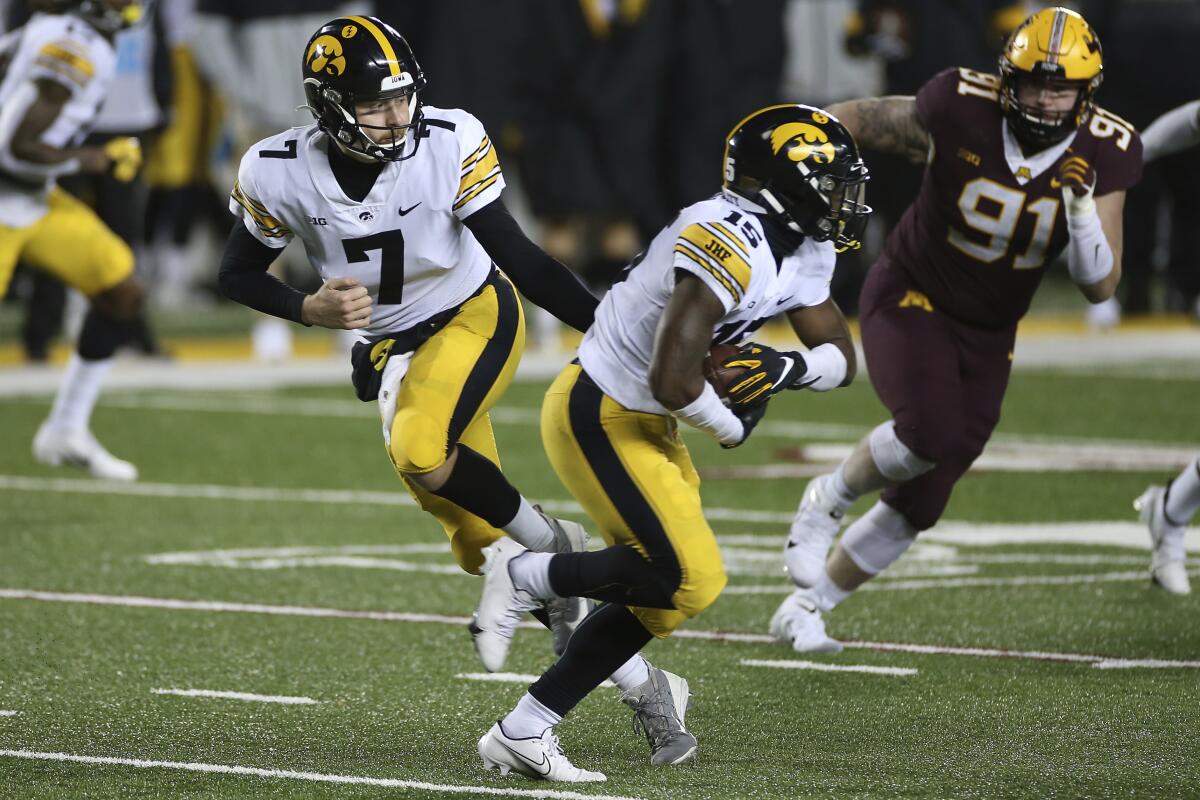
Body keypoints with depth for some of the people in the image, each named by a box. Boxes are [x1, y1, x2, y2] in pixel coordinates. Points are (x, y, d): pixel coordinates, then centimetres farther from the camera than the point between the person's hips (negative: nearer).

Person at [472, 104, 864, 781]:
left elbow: (842, 359, 12)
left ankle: (524, 733, 11)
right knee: (685, 577, -17)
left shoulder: (805, 253, 4)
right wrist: (734, 425, -13)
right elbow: (674, 380, -33)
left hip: (643, 423, 10)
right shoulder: (729, 245, -28)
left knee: (661, 589, 7)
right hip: (597, 418, -10)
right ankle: (524, 576, 1)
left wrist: (788, 368, -11)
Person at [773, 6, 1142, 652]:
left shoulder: (1101, 153, -14)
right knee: (930, 429, -33)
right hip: (910, 300, -4)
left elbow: (1099, 287, -14)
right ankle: (827, 502, -3)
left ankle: (805, 609, 30)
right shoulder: (961, 111, -23)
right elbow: (860, 119, -5)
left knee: (919, 503, 8)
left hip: (986, 334, 4)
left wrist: (1083, 209, -31)